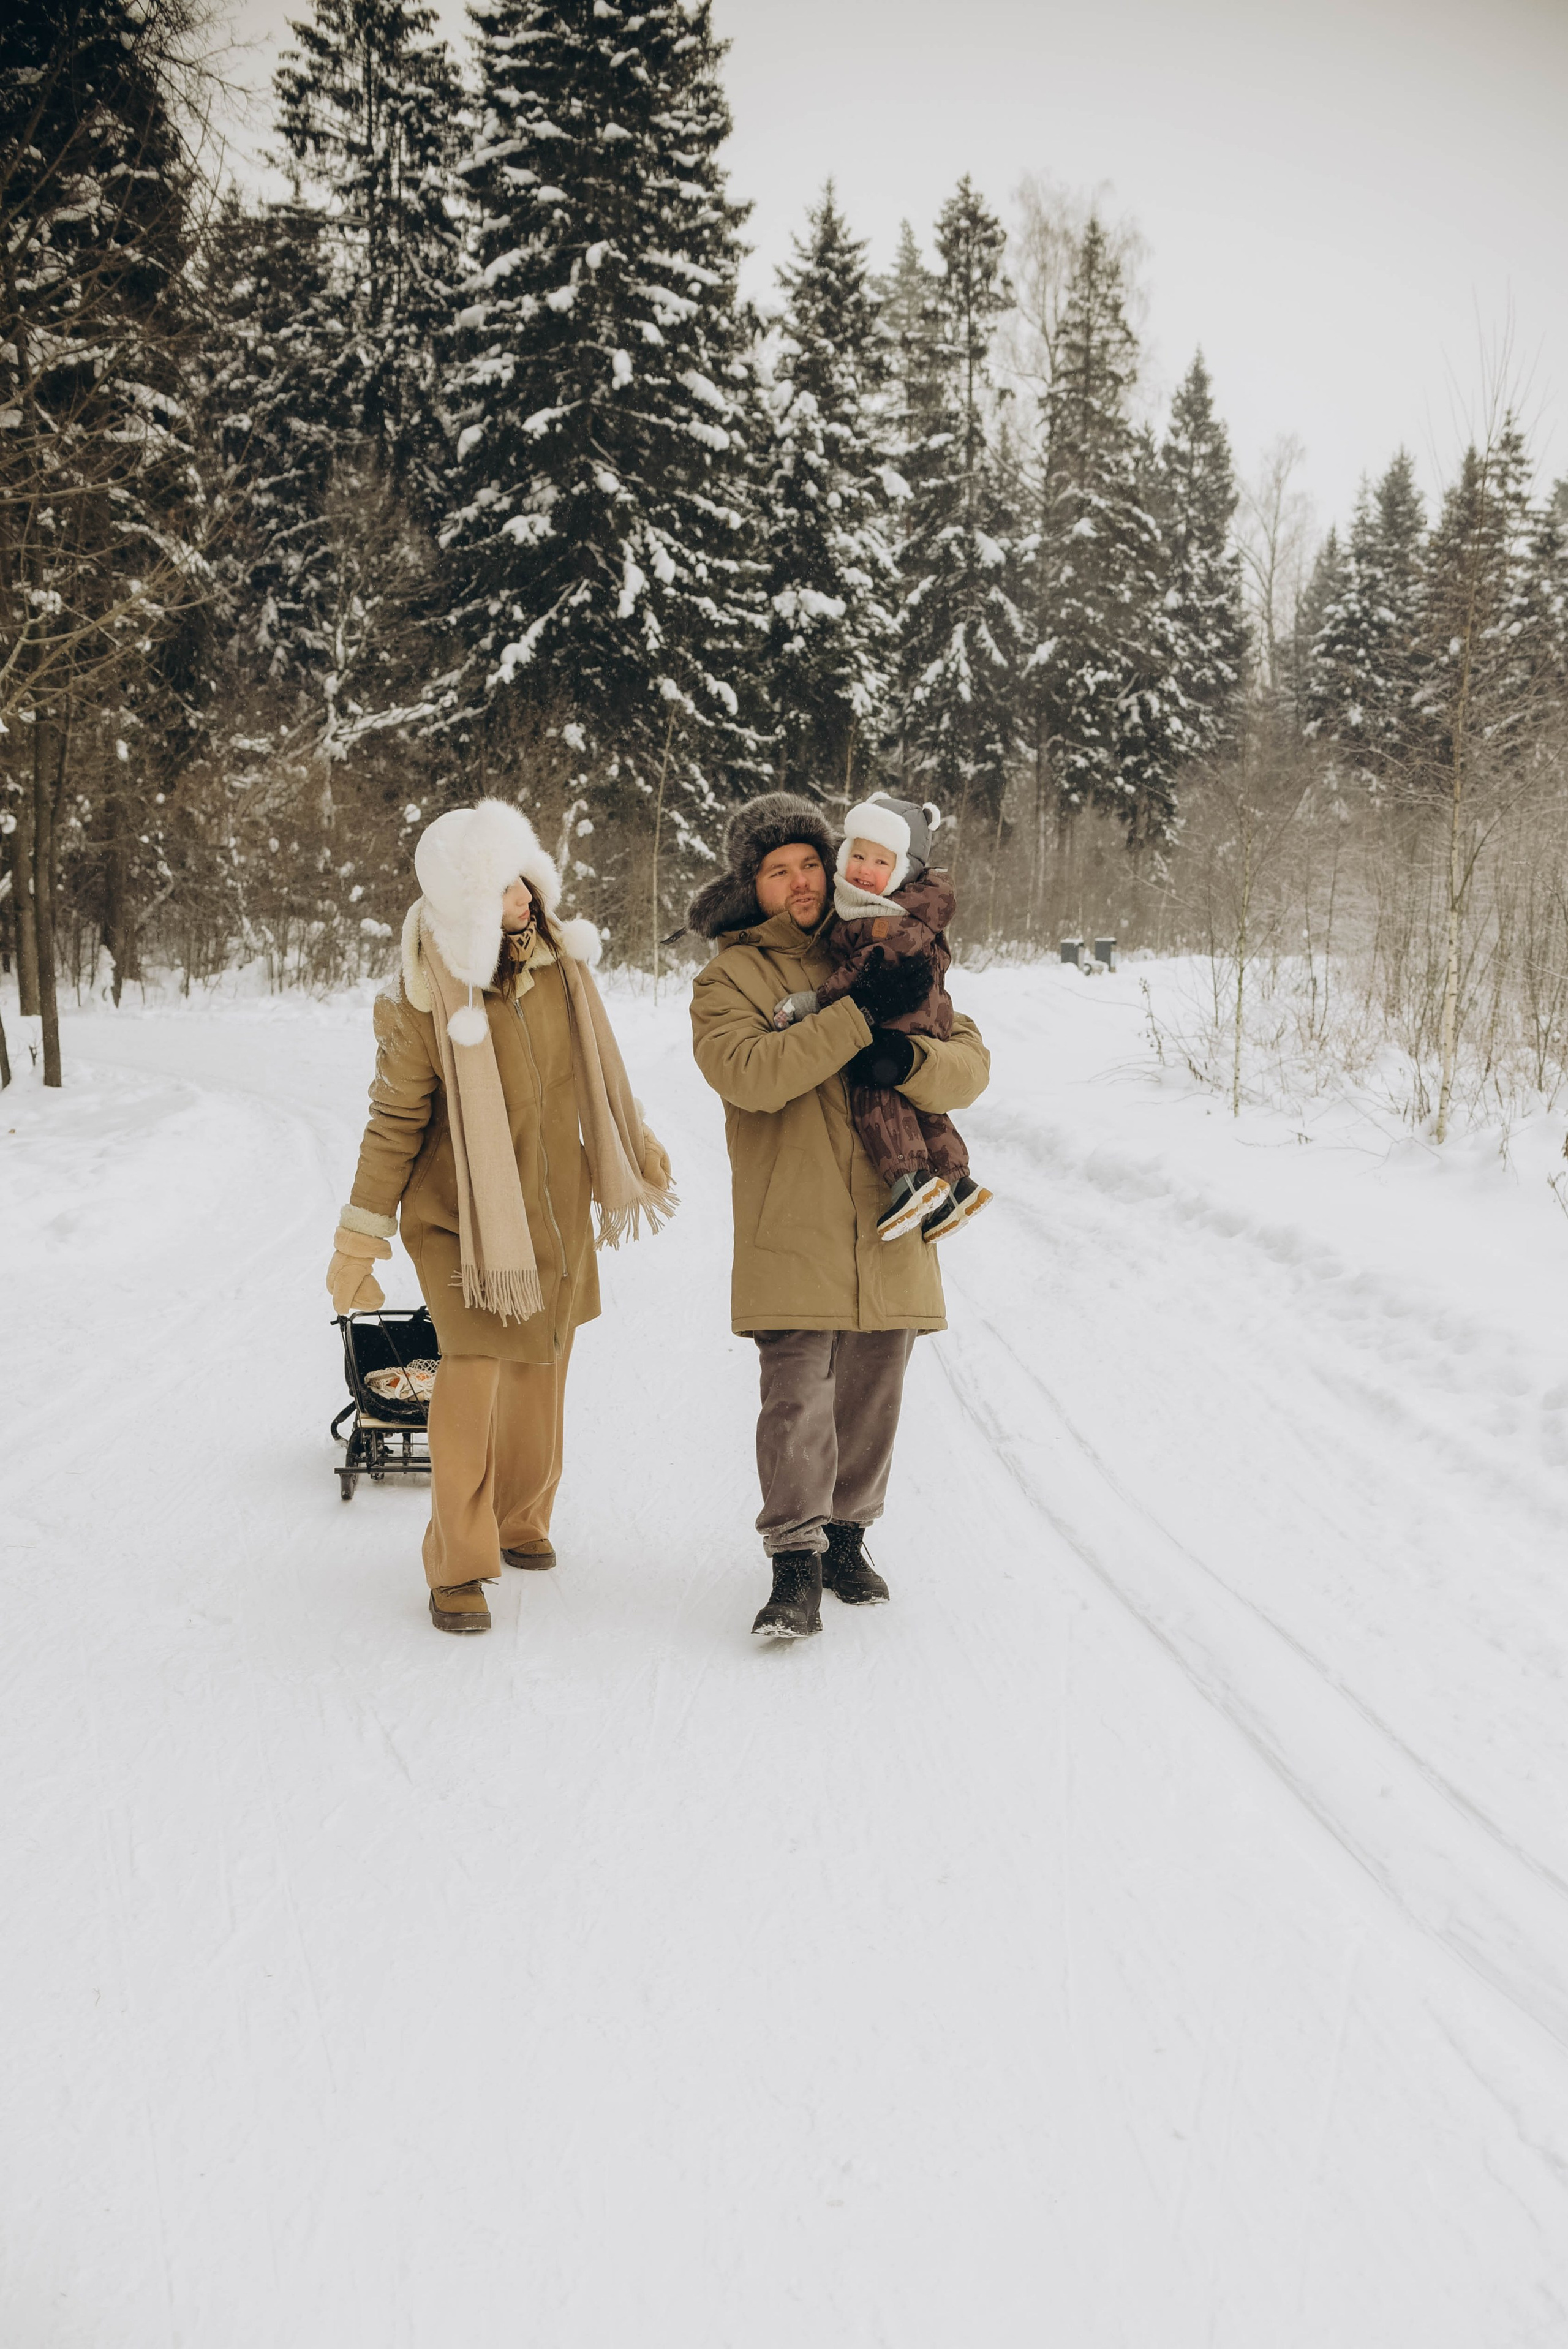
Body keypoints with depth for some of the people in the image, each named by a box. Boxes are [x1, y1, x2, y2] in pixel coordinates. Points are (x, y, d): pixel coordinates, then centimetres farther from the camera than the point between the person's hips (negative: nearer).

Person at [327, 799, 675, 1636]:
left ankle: (519, 1519, 34)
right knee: (471, 1376, -11)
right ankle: (458, 1567, 2)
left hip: (556, 1210, 5)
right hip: (463, 1216, -5)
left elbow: (597, 1065, 11)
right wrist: (359, 1242, -9)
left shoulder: (559, 959, -5)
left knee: (541, 1373, 13)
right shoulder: (427, 1003, -20)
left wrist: (639, 1154, 21)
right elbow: (394, 1125, -12)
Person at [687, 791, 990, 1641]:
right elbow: (748, 1072, -19)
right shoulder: (730, 976, 1)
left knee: (872, 1392, 12)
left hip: (886, 1224, 4)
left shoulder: (883, 959, 11)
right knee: (797, 1396, -10)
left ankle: (845, 1534, 29)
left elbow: (970, 1061, 4)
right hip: (790, 1229, -4)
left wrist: (909, 1060, -19)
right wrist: (857, 1013, -21)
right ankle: (796, 1567, -2)